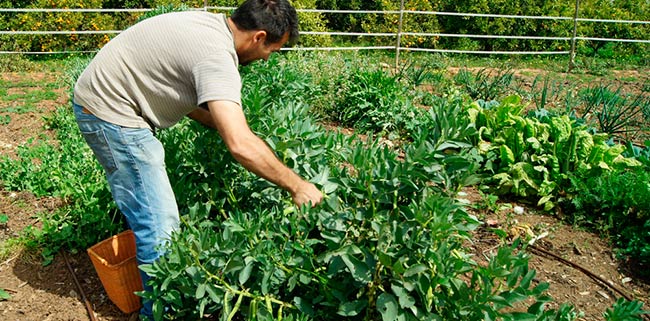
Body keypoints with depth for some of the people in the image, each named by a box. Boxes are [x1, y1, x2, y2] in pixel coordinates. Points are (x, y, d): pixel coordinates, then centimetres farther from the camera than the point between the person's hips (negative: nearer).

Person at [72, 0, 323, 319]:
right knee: (160, 223, -6)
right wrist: (297, 185, -26)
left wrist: (227, 124, 5)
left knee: (154, 214, 19)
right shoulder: (217, 56, -26)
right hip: (110, 113, -10)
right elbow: (241, 146, -36)